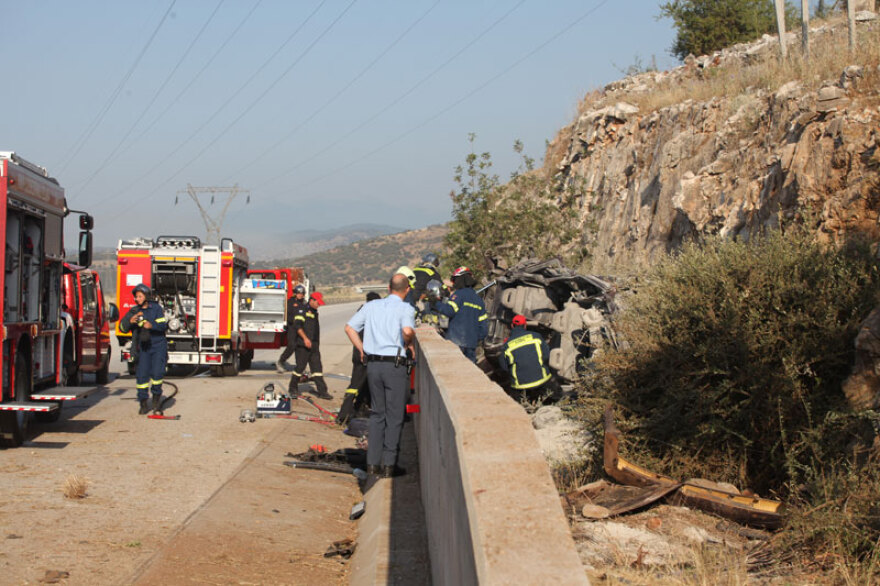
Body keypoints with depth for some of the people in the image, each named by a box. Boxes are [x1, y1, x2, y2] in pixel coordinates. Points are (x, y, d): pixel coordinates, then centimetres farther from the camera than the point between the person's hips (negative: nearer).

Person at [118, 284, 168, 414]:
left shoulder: (156, 308, -2)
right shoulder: (133, 311, 5)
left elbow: (163, 325, -10)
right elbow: (123, 328, 1)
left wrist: (152, 325, -29)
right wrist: (130, 321, -20)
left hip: (158, 346, -2)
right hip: (143, 347, 2)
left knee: (157, 373, -13)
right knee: (142, 374, -3)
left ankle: (156, 396, 12)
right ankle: (143, 404, 5)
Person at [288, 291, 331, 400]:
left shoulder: (315, 313, 20)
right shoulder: (303, 311, -7)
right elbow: (297, 325, -17)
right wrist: (305, 338, -22)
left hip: (314, 345, 8)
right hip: (303, 345, -8)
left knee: (317, 367, 2)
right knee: (300, 366, -4)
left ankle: (321, 391, -2)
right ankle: (292, 388, 12)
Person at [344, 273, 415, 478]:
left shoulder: (372, 306, 11)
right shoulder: (405, 308, -6)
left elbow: (349, 327, 10)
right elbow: (407, 330, -25)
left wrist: (361, 350, 15)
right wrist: (409, 343, -5)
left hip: (373, 364, 5)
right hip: (394, 365, -5)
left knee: (377, 413, 15)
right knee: (394, 416, 3)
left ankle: (373, 462, 14)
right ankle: (389, 465, 3)